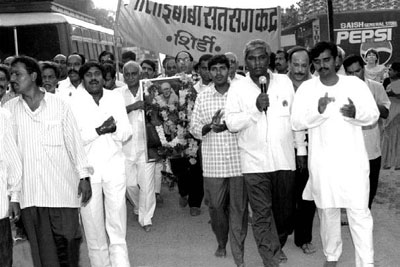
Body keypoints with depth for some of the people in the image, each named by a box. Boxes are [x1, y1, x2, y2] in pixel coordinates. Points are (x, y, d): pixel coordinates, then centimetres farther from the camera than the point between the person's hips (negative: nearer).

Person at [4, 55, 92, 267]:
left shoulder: (59, 105, 0)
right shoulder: (9, 109, 5)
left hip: (62, 188, -1)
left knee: (67, 239, 3)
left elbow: (74, 142, 3)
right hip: (28, 192, 2)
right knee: (41, 247, 6)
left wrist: (84, 176, 2)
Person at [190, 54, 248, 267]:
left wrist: (229, 125, -17)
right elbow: (194, 127, 6)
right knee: (215, 206, 9)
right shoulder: (203, 96, 7)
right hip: (212, 163, 2)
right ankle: (221, 242, 34)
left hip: (238, 160, -1)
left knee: (238, 207, 2)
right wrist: (209, 126, -14)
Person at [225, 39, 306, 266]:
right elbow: (232, 123, -6)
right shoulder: (238, 88, 0)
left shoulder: (285, 82, 4)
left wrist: (301, 149, 12)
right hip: (255, 162, -2)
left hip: (285, 160, 2)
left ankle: (278, 245, 40)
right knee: (262, 214, 0)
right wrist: (255, 108, -19)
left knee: (286, 210, 15)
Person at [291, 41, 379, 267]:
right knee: (327, 211, 13)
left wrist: (356, 113, -21)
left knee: (360, 212, -2)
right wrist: (318, 110, -24)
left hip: (352, 159, -1)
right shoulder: (307, 88, -2)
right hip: (323, 161, 1)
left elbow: (374, 115, 1)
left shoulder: (355, 84, -2)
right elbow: (296, 122, -6)